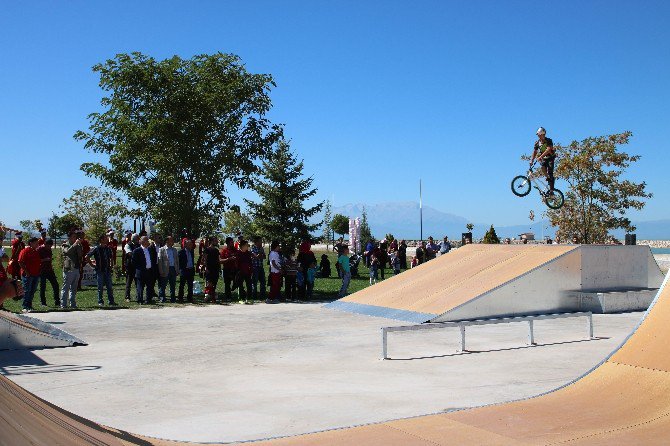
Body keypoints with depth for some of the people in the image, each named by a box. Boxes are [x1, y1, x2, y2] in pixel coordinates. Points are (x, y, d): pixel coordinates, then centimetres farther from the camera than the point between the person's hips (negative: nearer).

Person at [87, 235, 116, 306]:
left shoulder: (108, 248, 7)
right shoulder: (96, 249, -7)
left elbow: (111, 257, 25)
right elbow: (87, 256, -4)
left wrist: (111, 265, 15)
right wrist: (91, 264, -3)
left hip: (107, 270, 4)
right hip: (100, 270, -4)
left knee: (109, 287, 3)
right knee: (100, 287, 4)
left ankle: (111, 301, 7)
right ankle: (100, 302, 13)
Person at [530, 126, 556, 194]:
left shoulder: (549, 141, -14)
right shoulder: (537, 142, 0)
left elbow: (548, 149, -28)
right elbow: (534, 152, 0)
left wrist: (540, 157, -38)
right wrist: (531, 161, -13)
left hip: (550, 158, -3)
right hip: (543, 159, 4)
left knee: (550, 173, -15)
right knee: (543, 167, -30)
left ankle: (551, 190, -14)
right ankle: (548, 178, -3)